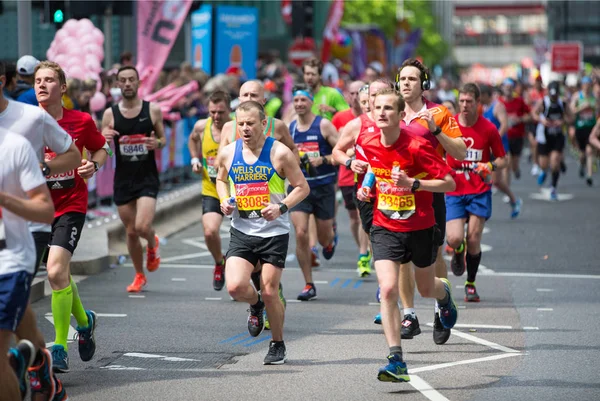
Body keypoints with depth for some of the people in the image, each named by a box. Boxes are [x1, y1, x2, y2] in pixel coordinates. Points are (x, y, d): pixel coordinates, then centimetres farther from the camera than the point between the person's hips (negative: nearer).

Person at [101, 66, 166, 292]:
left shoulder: (153, 110, -1)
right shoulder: (110, 114, 1)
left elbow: (163, 139, 10)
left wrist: (157, 143, -14)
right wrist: (104, 139, -20)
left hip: (147, 178, -2)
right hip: (123, 179, 2)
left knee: (142, 227, -17)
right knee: (131, 232, 8)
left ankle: (153, 244, 20)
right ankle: (139, 276, 27)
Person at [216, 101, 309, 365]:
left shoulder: (279, 153, -10)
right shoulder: (228, 153, 0)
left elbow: (302, 187, -3)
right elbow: (221, 180, 20)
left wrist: (282, 207, -18)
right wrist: (225, 201, 0)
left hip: (274, 232, -3)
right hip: (241, 231, 3)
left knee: (270, 292, 0)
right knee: (235, 287, -15)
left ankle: (278, 345, 23)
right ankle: (255, 305, 22)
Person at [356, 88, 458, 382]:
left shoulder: (417, 146, -21)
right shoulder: (366, 143, -6)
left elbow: (449, 183, -19)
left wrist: (412, 183, -30)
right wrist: (364, 188, 1)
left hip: (420, 228, -2)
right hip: (385, 228, 2)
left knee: (426, 288, 18)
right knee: (388, 289, -17)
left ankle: (444, 294, 59)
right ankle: (396, 361, -16)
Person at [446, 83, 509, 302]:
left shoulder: (488, 128, -2)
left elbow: (503, 159, 6)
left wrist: (491, 166, -14)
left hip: (479, 192, -1)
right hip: (454, 192, 1)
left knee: (473, 241, -5)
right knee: (455, 239, -14)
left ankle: (471, 284, 15)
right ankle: (458, 253, 25)